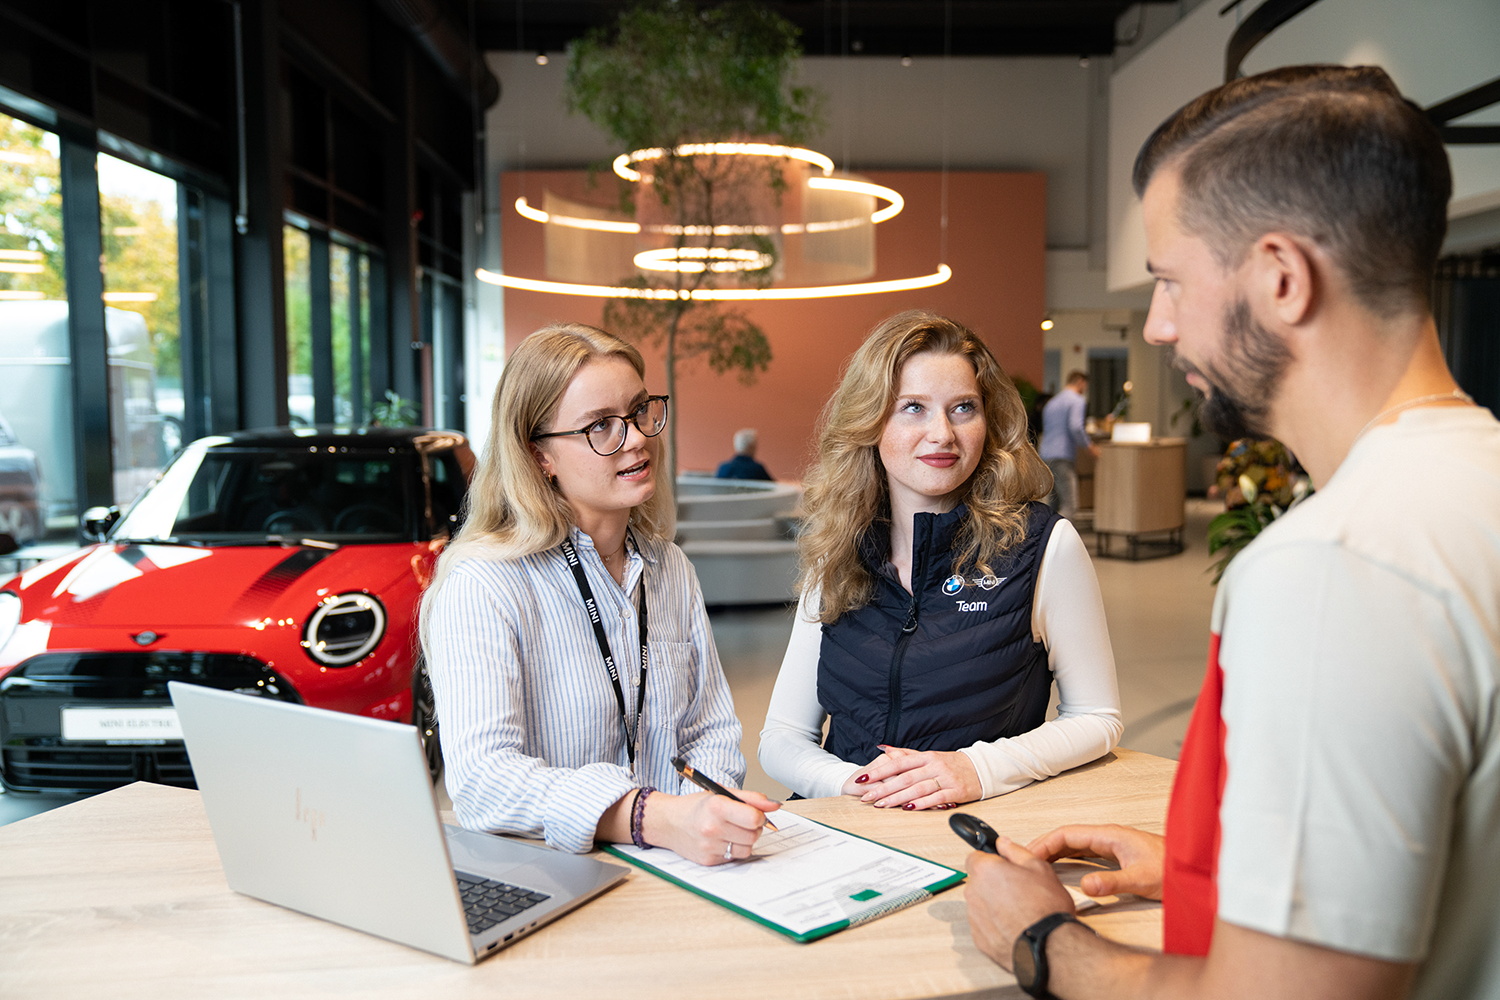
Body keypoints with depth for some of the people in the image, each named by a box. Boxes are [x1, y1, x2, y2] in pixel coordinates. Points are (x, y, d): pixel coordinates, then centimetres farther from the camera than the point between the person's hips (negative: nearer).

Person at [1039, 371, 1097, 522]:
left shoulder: (1051, 402, 23)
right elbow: (1075, 426, -19)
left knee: (1052, 504, 13)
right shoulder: (1077, 401, -3)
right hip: (1063, 458, -8)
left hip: (1046, 457, 8)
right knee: (1070, 506, -11)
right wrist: (1089, 447, -7)